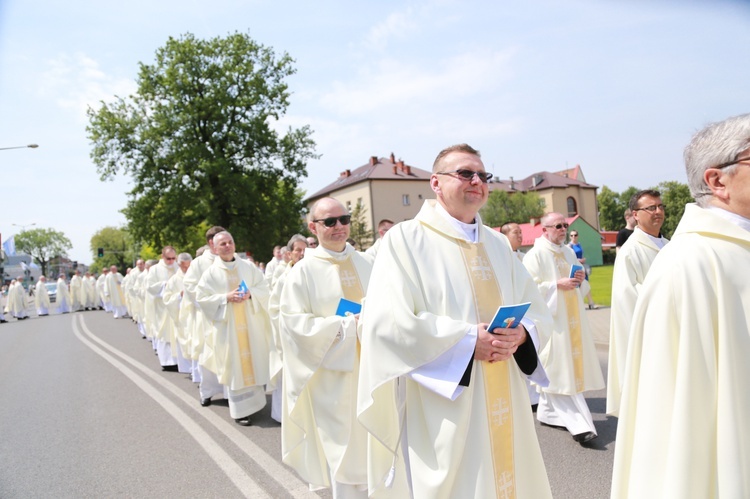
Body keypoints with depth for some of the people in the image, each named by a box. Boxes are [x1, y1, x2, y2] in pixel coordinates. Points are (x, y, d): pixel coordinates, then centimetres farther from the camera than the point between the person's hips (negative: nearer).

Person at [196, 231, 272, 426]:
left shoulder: (248, 266, 5)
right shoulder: (211, 272, -1)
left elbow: (263, 287, 6)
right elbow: (202, 297, -4)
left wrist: (250, 293, -14)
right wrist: (226, 297, -16)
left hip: (251, 323, 2)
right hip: (227, 325, -2)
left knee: (254, 360, 8)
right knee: (234, 366, 1)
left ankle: (255, 400, 24)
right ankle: (240, 409, 8)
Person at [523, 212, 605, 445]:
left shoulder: (569, 252, 15)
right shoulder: (535, 255, -8)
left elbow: (581, 287, 22)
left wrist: (580, 280, 0)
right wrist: (557, 285, -19)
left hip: (571, 319, 8)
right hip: (550, 319, -8)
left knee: (571, 364, 11)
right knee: (558, 370, -7)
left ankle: (547, 412, 25)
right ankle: (578, 424, -6)